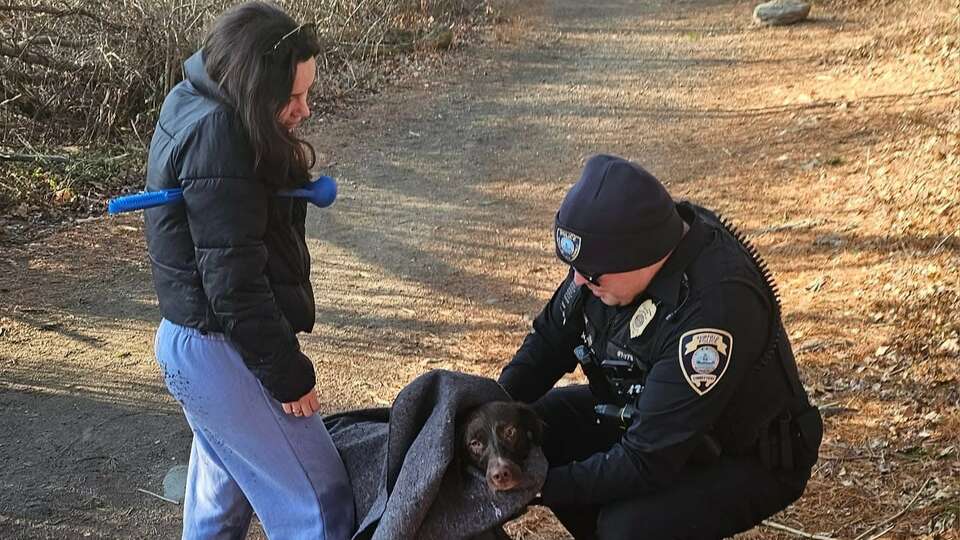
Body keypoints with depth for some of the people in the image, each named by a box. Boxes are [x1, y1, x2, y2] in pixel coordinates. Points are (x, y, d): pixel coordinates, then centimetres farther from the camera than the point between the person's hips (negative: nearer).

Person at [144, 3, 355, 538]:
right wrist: (289, 376, -16)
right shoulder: (217, 135, -24)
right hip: (221, 352, -10)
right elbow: (234, 282, -23)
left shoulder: (197, 109, 7)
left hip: (195, 341, 10)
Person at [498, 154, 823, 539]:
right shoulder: (619, 246, -15)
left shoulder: (717, 306, -38)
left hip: (746, 458, -7)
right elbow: (551, 338, -1)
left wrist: (539, 485, -28)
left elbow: (646, 461, -33)